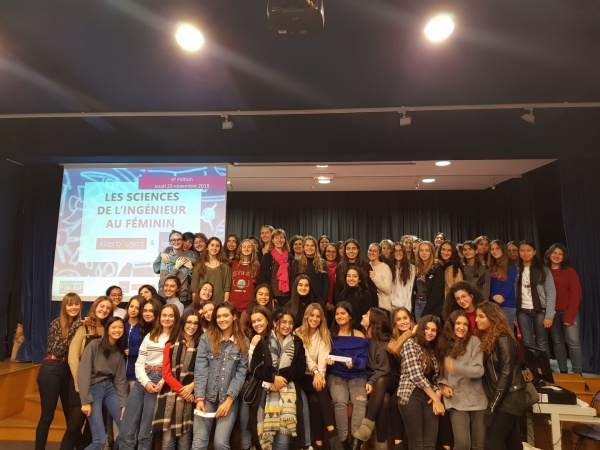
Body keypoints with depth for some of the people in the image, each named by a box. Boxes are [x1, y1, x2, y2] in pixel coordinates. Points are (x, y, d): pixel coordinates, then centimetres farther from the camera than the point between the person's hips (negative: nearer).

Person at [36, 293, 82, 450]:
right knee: (47, 415, 2)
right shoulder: (56, 324, -7)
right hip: (51, 370, -5)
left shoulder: (80, 325, 7)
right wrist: (74, 329, -24)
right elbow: (57, 349, -17)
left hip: (69, 371, 5)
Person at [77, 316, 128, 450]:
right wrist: (86, 401, -17)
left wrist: (124, 404, 0)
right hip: (93, 389, -5)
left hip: (110, 388, 5)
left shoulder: (120, 351, 6)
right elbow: (83, 374, -14)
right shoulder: (94, 345, -12)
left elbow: (120, 378, 7)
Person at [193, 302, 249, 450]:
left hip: (229, 398, 0)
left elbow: (241, 372, -2)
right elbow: (200, 369, -4)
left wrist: (229, 399, -10)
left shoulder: (243, 342, 3)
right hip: (207, 396, 0)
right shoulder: (206, 338, 2)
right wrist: (199, 398, -11)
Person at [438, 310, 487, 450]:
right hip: (457, 399, 1)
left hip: (477, 399, 0)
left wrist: (456, 367, -26)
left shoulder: (474, 341, -4)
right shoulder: (444, 344, 5)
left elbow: (479, 370, -13)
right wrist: (443, 384, -6)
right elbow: (439, 370, 12)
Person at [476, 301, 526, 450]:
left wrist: (493, 404, -17)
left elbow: (506, 374, -19)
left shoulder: (503, 340, -15)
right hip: (501, 399, 8)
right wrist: (491, 401, 1)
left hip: (508, 398, -8)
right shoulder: (486, 339, 11)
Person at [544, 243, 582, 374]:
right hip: (552, 312, 2)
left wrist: (570, 316, -12)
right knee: (558, 342, 7)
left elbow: (576, 294, -6)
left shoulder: (570, 271, -2)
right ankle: (563, 371, 14)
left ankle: (578, 373, -2)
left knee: (573, 341, -8)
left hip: (568, 311, -2)